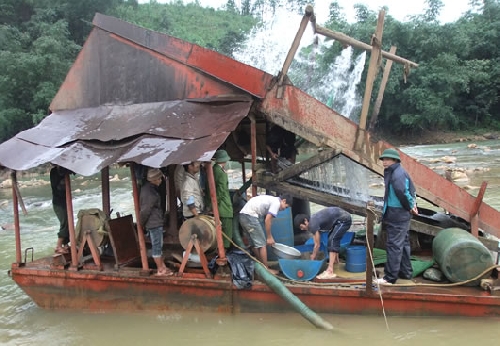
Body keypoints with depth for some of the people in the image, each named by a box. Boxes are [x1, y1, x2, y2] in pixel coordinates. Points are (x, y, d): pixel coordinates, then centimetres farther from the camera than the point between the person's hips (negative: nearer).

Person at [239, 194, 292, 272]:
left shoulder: (271, 200, 25)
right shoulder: (276, 202, -3)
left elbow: (266, 219, 26)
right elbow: (267, 220, -10)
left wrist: (270, 237, 26)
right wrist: (269, 237, -2)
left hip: (243, 215, 10)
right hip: (250, 216, -10)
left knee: (255, 243, 18)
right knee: (262, 244, -2)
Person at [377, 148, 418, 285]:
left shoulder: (398, 174, -18)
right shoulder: (393, 173, 14)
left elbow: (402, 192, -29)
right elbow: (410, 190, 17)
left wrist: (410, 206, -15)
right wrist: (412, 205, 6)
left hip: (398, 215, -11)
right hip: (397, 214, 11)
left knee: (394, 245, -7)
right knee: (403, 243, 17)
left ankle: (390, 277, -3)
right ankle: (405, 272, 28)